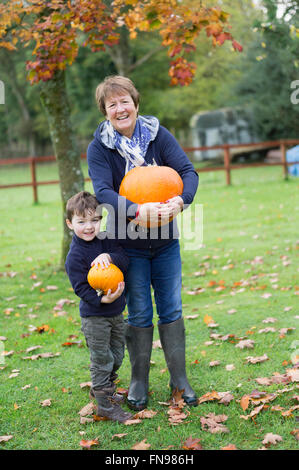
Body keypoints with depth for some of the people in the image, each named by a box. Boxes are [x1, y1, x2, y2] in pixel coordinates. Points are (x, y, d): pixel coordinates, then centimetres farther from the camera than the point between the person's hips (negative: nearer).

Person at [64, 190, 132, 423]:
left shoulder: (106, 241, -1)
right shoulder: (75, 256, -17)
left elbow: (125, 260, -13)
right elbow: (81, 288, -20)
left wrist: (110, 257, -32)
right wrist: (102, 299, -33)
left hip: (116, 312, 6)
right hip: (94, 317, -6)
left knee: (117, 355, 19)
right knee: (102, 360, 2)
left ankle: (103, 388, 41)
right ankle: (104, 404, 15)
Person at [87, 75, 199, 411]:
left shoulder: (157, 134, -5)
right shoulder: (99, 147, -9)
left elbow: (188, 171, -12)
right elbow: (102, 191, -21)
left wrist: (181, 200, -32)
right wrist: (137, 210, -38)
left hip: (165, 240, 2)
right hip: (128, 243, -2)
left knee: (171, 310, 9)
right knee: (139, 314, 6)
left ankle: (179, 377, 23)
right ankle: (139, 381, 23)